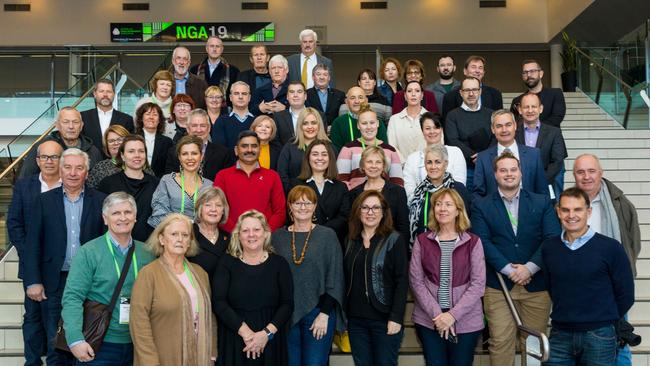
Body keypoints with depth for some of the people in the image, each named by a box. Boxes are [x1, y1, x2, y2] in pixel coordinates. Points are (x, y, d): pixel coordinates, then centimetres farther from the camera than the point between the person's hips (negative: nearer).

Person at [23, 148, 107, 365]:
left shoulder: (100, 201, 2)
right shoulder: (44, 201, 4)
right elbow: (32, 244, 2)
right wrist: (33, 281, -5)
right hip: (55, 283, 0)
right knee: (56, 345, 7)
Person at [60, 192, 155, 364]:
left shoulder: (146, 253, 5)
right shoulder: (88, 252, -6)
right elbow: (73, 298, -12)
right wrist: (76, 340, -20)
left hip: (137, 345, 4)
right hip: (99, 346, -3)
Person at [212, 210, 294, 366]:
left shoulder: (279, 263, 2)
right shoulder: (227, 262, 1)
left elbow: (287, 304, -3)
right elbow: (218, 302, -8)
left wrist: (267, 333, -16)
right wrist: (244, 331, -16)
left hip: (270, 343, 0)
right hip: (234, 342, 0)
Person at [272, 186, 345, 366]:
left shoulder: (327, 235, -1)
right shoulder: (277, 237, 5)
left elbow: (335, 279, -3)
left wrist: (324, 314, -9)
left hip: (319, 312, -2)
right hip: (286, 315, 2)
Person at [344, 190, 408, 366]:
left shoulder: (394, 240, -5)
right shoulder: (350, 241, 9)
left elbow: (402, 281, -9)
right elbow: (345, 279, 10)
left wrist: (396, 317, -15)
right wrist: (343, 313, 5)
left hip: (384, 319, -4)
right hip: (356, 319, 4)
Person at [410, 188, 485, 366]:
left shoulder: (473, 242, 0)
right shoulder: (422, 241, 3)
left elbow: (478, 283, -5)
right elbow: (416, 281, -1)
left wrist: (453, 314, -13)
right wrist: (436, 314, -11)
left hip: (466, 321, 0)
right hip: (429, 320, 1)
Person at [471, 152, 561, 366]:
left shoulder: (542, 202, 8)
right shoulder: (481, 206, 5)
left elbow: (552, 238, -1)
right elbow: (483, 242, -5)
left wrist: (529, 268, -12)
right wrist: (509, 270, -13)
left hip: (536, 283, 1)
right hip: (498, 284, -1)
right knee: (500, 342, -2)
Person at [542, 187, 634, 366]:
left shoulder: (610, 247, -6)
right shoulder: (548, 247, 3)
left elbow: (625, 295, -1)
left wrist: (603, 321, 5)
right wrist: (567, 316, 9)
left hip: (599, 337, -2)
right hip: (559, 335, 2)